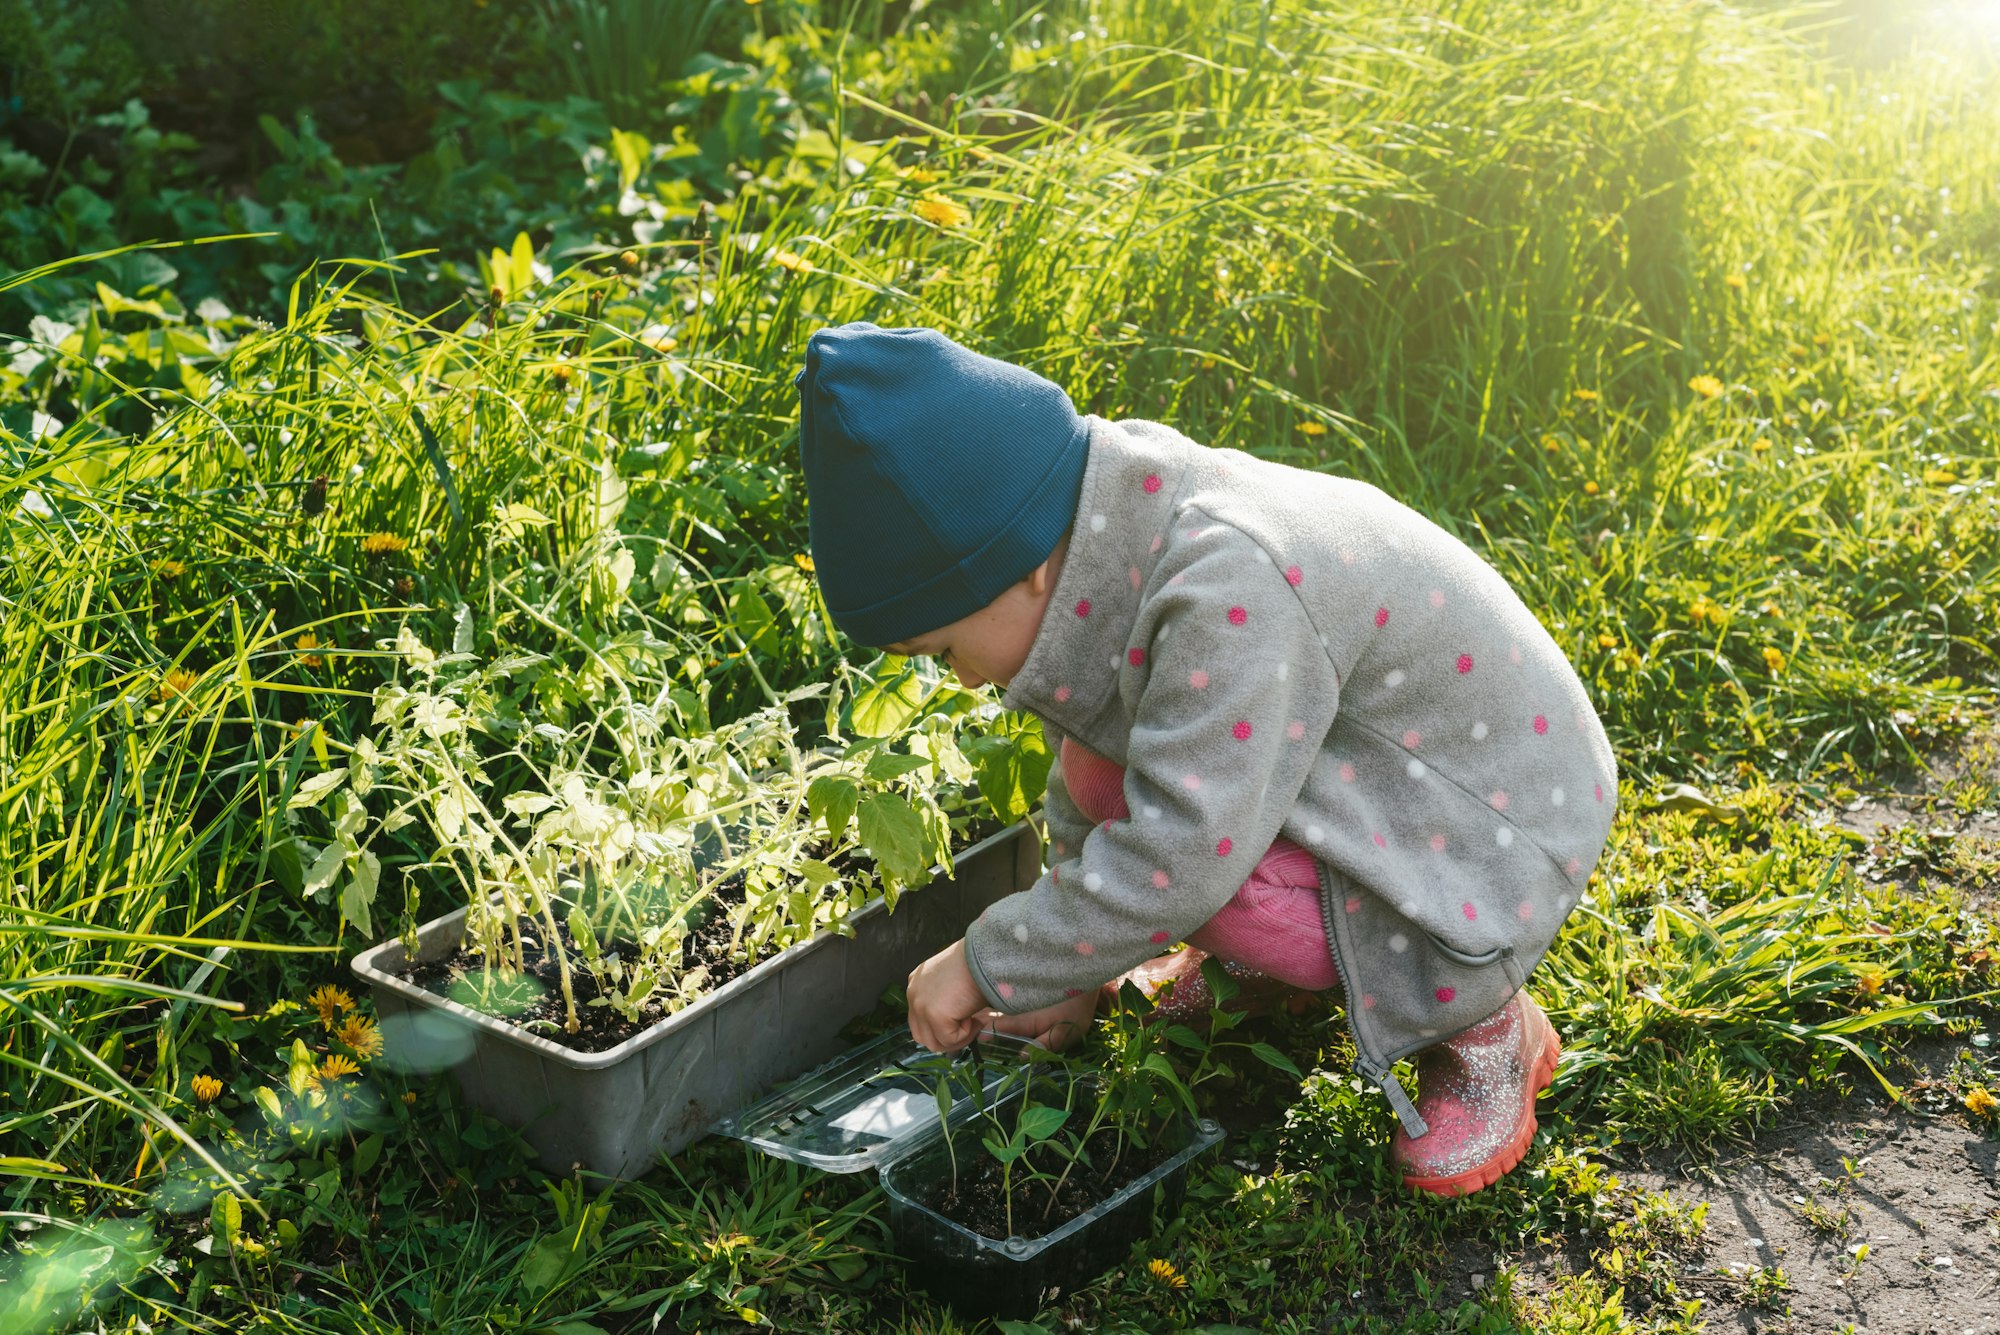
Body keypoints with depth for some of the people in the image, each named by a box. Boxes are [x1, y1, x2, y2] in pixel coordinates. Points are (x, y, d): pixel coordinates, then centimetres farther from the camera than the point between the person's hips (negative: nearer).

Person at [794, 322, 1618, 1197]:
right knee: (1101, 770, -8)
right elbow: (1084, 777, 7)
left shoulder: (1232, 590, -35)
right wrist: (1068, 975, 10)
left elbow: (1184, 856, -34)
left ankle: (1484, 1027, -6)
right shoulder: (1120, 550, -6)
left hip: (1491, 836, -8)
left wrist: (989, 967, -22)